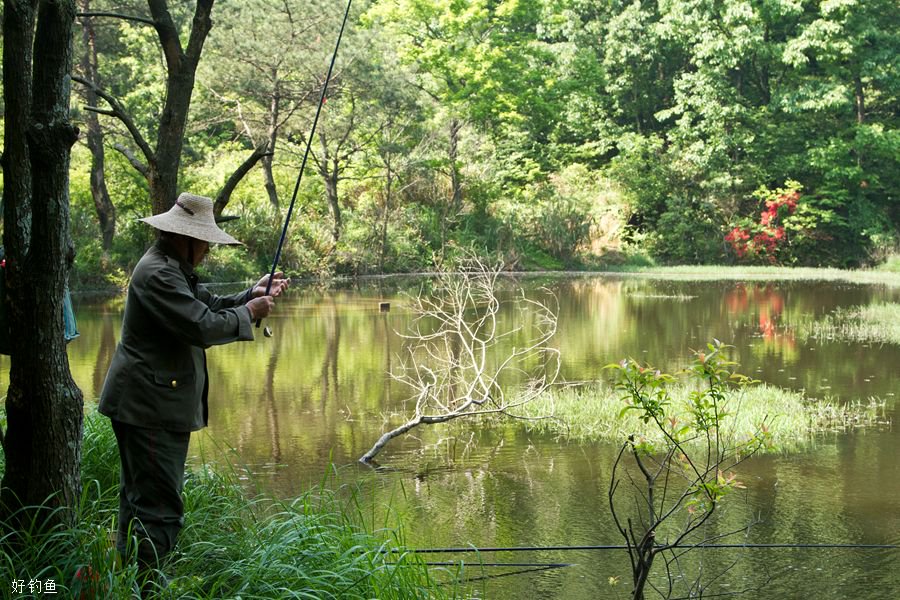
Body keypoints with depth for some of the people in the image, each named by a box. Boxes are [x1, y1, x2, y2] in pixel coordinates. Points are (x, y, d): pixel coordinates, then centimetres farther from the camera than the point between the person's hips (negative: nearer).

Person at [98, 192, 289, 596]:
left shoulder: (173, 269, 15)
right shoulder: (158, 274, -19)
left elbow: (207, 305, 19)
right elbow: (202, 327, -24)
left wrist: (253, 294, 7)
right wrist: (248, 313, -10)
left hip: (146, 404, 12)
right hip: (150, 408, -12)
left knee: (140, 498, 18)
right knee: (160, 507, -11)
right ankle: (143, 586, -9)